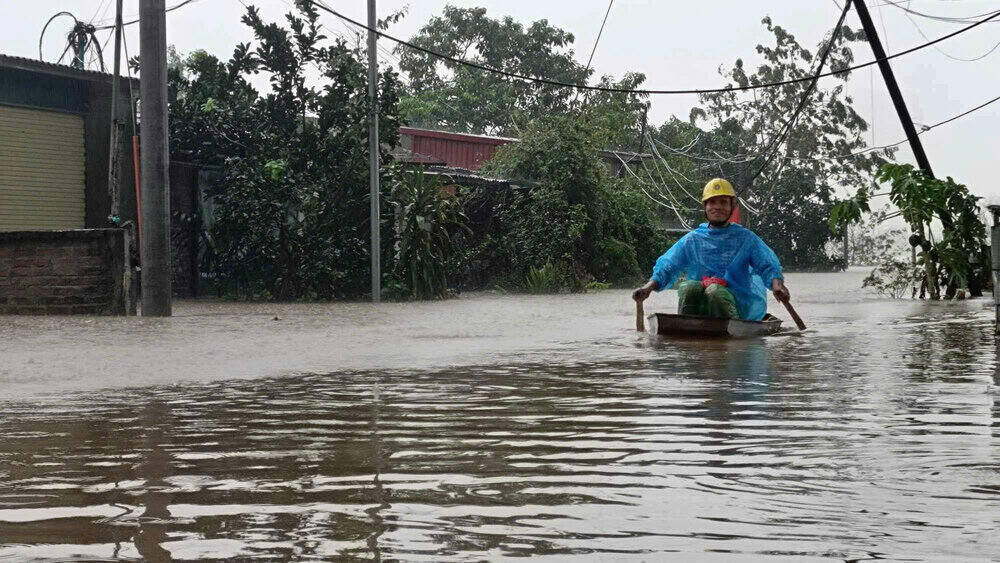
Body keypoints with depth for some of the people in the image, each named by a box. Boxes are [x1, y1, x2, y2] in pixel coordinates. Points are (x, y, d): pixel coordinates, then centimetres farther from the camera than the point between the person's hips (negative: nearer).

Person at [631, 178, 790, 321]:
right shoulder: (692, 240, 15)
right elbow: (666, 268, 9)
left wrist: (777, 284, -20)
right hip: (700, 310, 2)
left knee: (715, 292, -33)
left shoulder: (745, 238, 12)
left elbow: (768, 265, 3)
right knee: (689, 286, -29)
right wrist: (649, 287, -11)